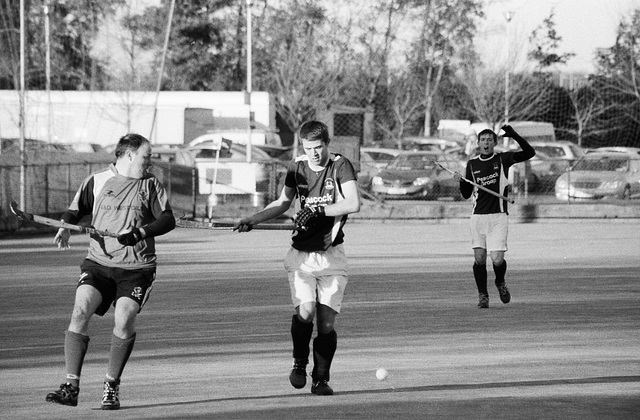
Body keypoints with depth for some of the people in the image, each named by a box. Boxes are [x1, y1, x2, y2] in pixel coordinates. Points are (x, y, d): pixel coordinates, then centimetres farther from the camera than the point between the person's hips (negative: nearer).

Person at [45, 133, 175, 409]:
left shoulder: (150, 185, 8)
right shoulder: (97, 182, 7)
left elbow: (168, 220, 1)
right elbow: (76, 211, 10)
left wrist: (141, 232, -15)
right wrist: (65, 228, -11)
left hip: (137, 267, 0)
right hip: (98, 262, 0)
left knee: (124, 320, -17)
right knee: (80, 310, -18)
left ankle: (112, 385, 3)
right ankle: (71, 387, -16)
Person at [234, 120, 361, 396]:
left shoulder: (341, 166, -7)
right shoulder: (297, 167, 5)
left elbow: (353, 204, -20)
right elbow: (283, 203, 20)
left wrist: (317, 210, -25)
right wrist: (253, 221, 9)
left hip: (331, 255, -2)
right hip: (301, 254, 2)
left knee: (327, 320, -4)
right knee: (305, 311, -16)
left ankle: (321, 378, 11)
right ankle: (299, 363, 8)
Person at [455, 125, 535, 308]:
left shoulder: (503, 159, 2)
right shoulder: (472, 164, 10)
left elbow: (529, 153, -9)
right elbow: (466, 194, 14)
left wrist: (514, 136, -19)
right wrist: (462, 182, -7)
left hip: (498, 217, -2)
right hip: (478, 216, 2)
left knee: (497, 260, -10)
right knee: (479, 258, -4)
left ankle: (500, 283, 21)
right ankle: (482, 295, 12)